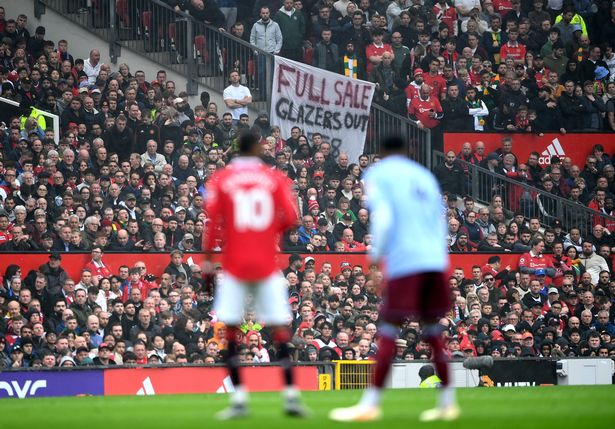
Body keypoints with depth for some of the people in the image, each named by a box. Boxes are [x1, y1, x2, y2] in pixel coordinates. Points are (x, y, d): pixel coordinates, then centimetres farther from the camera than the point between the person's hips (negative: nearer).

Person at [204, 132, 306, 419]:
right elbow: (290, 218, -1)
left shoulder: (220, 180, 2)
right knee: (280, 329, 4)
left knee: (230, 331, 3)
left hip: (234, 265, -1)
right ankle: (291, 396, -3)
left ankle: (239, 399, -4)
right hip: (267, 264, 1)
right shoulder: (275, 178, 4)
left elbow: (212, 221, -4)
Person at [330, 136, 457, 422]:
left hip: (403, 262, -5)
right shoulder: (424, 176, 21)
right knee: (432, 330, 13)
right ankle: (447, 402, 12)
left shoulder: (377, 174, 4)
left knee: (388, 331, -6)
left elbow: (382, 217, -8)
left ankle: (371, 403, -9)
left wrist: (376, 253, 1)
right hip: (435, 260, 5)